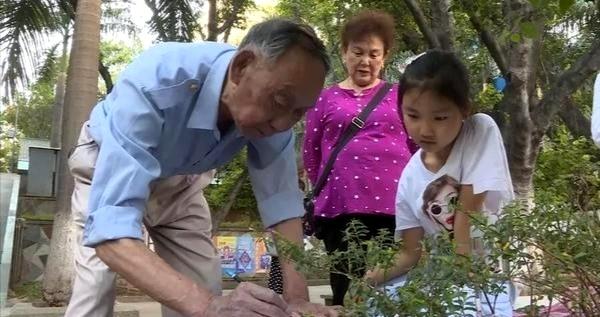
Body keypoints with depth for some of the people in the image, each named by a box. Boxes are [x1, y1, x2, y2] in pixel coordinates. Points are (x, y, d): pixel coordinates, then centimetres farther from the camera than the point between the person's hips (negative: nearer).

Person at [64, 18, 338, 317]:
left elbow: (281, 200, -20)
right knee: (98, 284, -16)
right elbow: (111, 231, -50)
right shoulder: (153, 86, -44)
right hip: (108, 164, -3)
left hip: (179, 177, 4)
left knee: (205, 288, -2)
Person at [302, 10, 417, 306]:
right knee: (348, 294, 4)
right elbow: (311, 152, 15)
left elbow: (417, 148, 15)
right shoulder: (326, 99, 10)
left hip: (394, 206, 0)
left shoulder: (398, 96, 11)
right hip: (341, 207, 0)